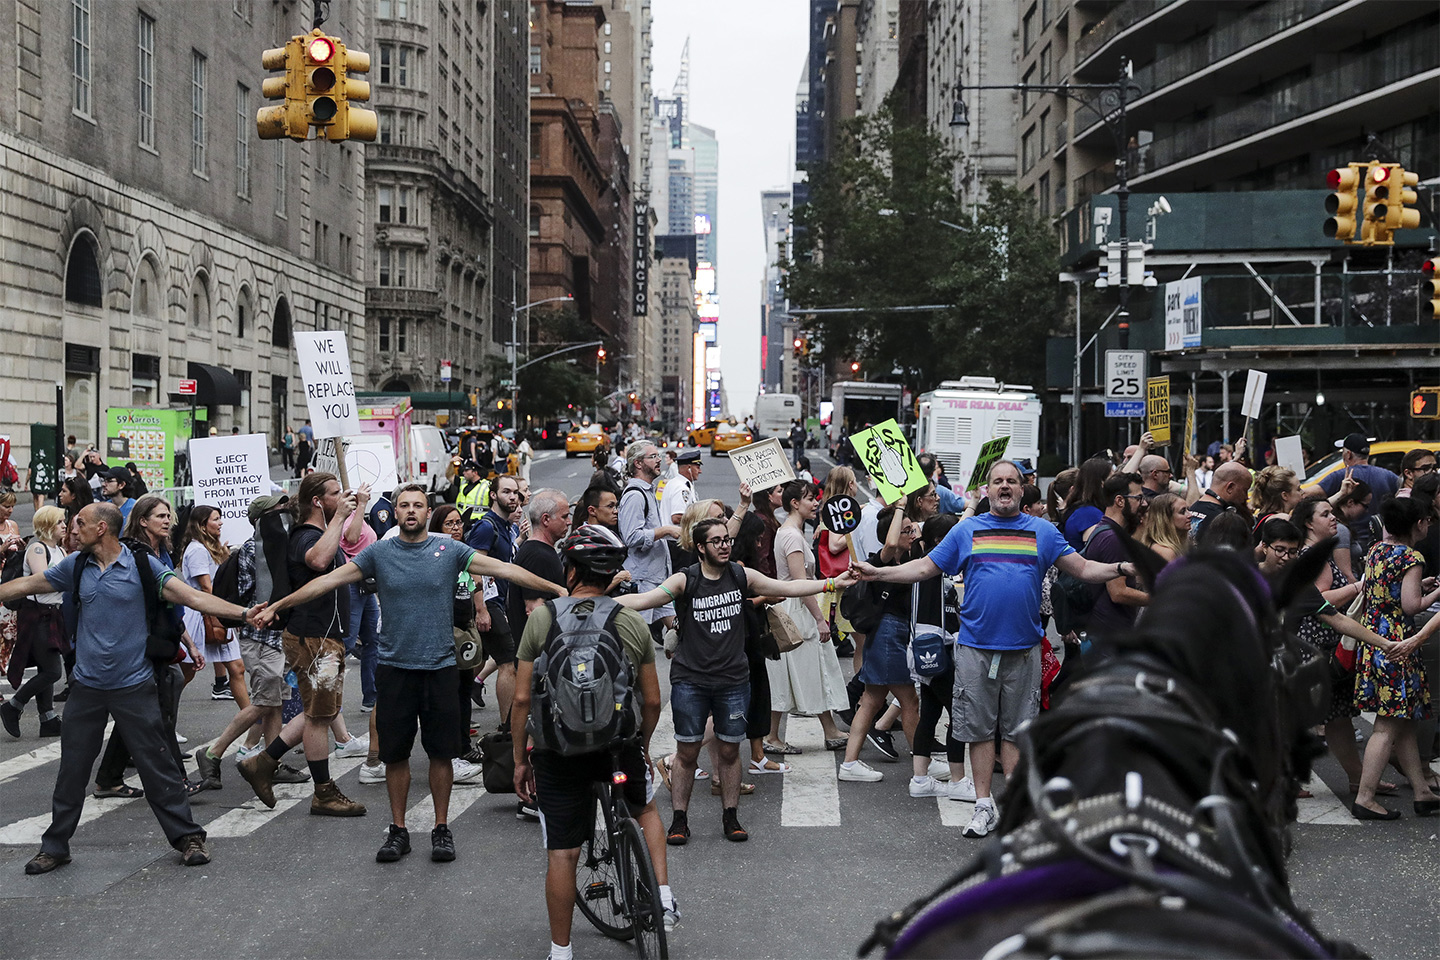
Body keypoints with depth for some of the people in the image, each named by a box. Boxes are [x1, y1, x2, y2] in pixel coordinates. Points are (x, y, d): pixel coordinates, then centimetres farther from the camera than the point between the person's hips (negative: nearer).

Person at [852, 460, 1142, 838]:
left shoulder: (1042, 531, 9)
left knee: (1017, 729, 5)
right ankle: (984, 806, 11)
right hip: (976, 646, 0)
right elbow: (924, 568, 9)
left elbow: (1083, 569, 6)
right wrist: (875, 573, 0)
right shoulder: (967, 530, 8)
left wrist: (1122, 568, -9)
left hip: (1024, 647, 0)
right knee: (980, 728, 3)